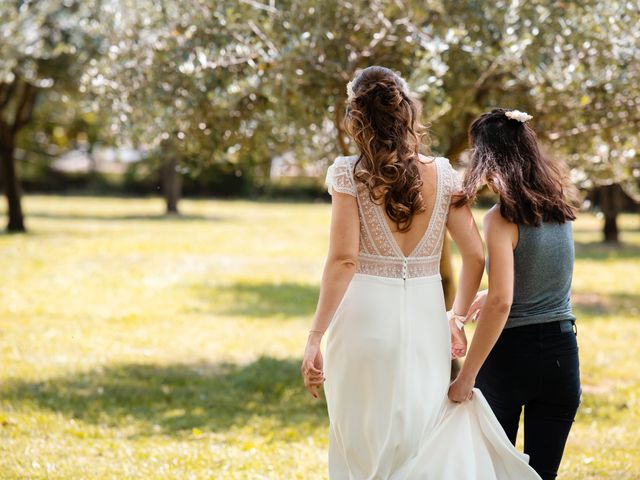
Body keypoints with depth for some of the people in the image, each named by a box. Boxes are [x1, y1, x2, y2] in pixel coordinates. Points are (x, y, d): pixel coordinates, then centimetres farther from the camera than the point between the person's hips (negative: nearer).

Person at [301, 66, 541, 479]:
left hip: (365, 322, -3)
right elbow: (476, 257, 3)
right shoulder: (442, 174, 2)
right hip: (426, 320, 3)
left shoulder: (349, 174, -6)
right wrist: (458, 317, 17)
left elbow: (343, 259, -13)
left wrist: (316, 336, -10)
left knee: (365, 446, 8)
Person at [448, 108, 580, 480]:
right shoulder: (560, 210, 5)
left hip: (510, 352, -5)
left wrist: (467, 375, -19)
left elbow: (501, 302, -22)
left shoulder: (502, 219, -14)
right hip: (562, 351, 5)